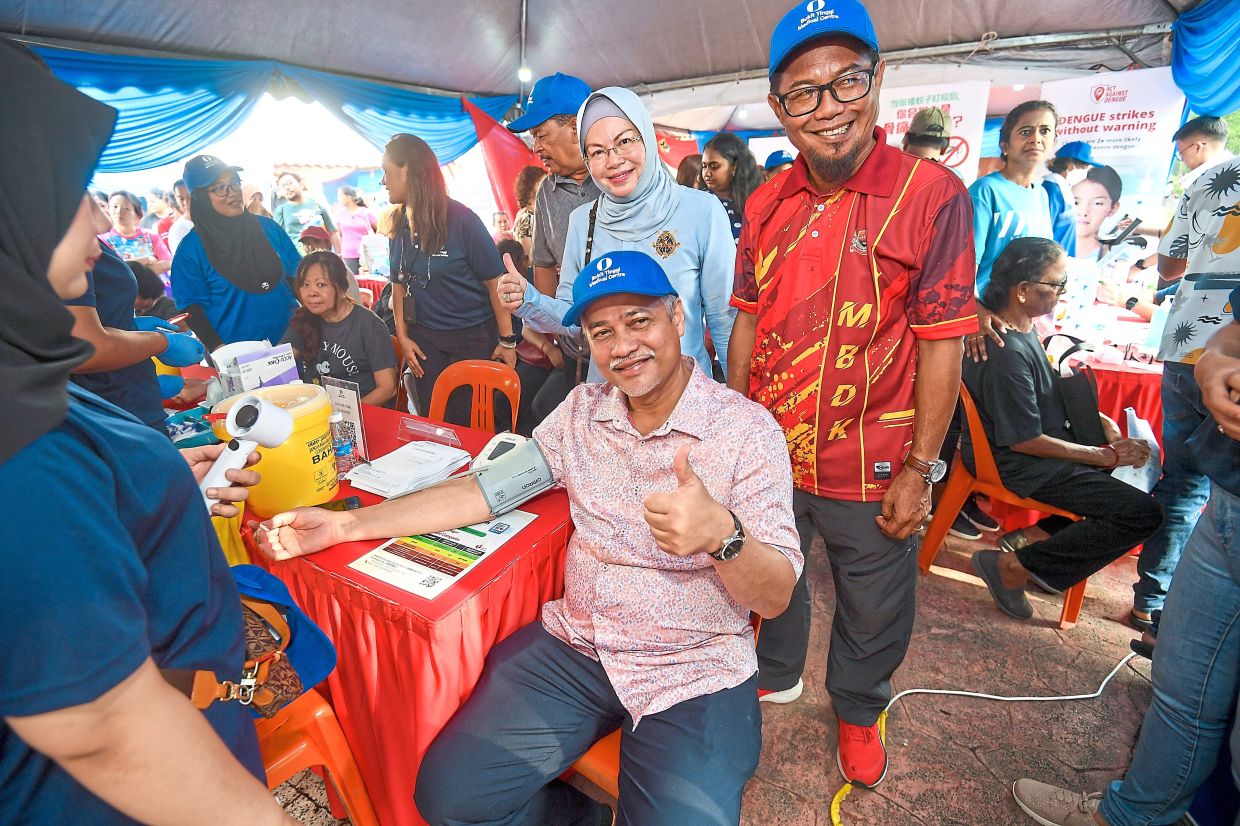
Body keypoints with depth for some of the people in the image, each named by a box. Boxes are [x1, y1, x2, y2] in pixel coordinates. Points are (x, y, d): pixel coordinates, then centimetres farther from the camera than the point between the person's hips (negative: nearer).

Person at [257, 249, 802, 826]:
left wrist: (721, 534, -36)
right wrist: (345, 525, -6)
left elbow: (775, 597, -12)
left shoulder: (748, 431, -12)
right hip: (574, 644, 4)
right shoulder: (583, 410, 3)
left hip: (694, 672, -3)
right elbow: (494, 486, 0)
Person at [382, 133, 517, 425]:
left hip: (474, 337, -5)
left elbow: (495, 281, -14)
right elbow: (399, 283, 12)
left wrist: (507, 340, -14)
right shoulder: (399, 225, 4)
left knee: (471, 424, 3)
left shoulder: (461, 219, -14)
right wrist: (402, 335, 6)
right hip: (424, 339, 5)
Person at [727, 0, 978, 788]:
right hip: (768, 455, 4)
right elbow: (748, 320, 5)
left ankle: (857, 712, 48)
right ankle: (778, 674, 54)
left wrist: (920, 469, -12)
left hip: (870, 469, -3)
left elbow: (941, 344, -12)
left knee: (873, 612, 18)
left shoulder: (933, 194, -13)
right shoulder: (767, 203, 1)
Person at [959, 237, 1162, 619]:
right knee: (1143, 513, -12)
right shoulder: (1008, 353, -28)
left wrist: (1103, 422, 8)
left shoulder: (1021, 327, 4)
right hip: (1014, 463, -10)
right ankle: (1015, 566, -7)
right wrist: (1106, 455, -12)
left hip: (1033, 447, 10)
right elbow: (1025, 441, -22)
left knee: (1137, 455, 19)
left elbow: (1051, 391, 19)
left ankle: (1039, 534, 9)